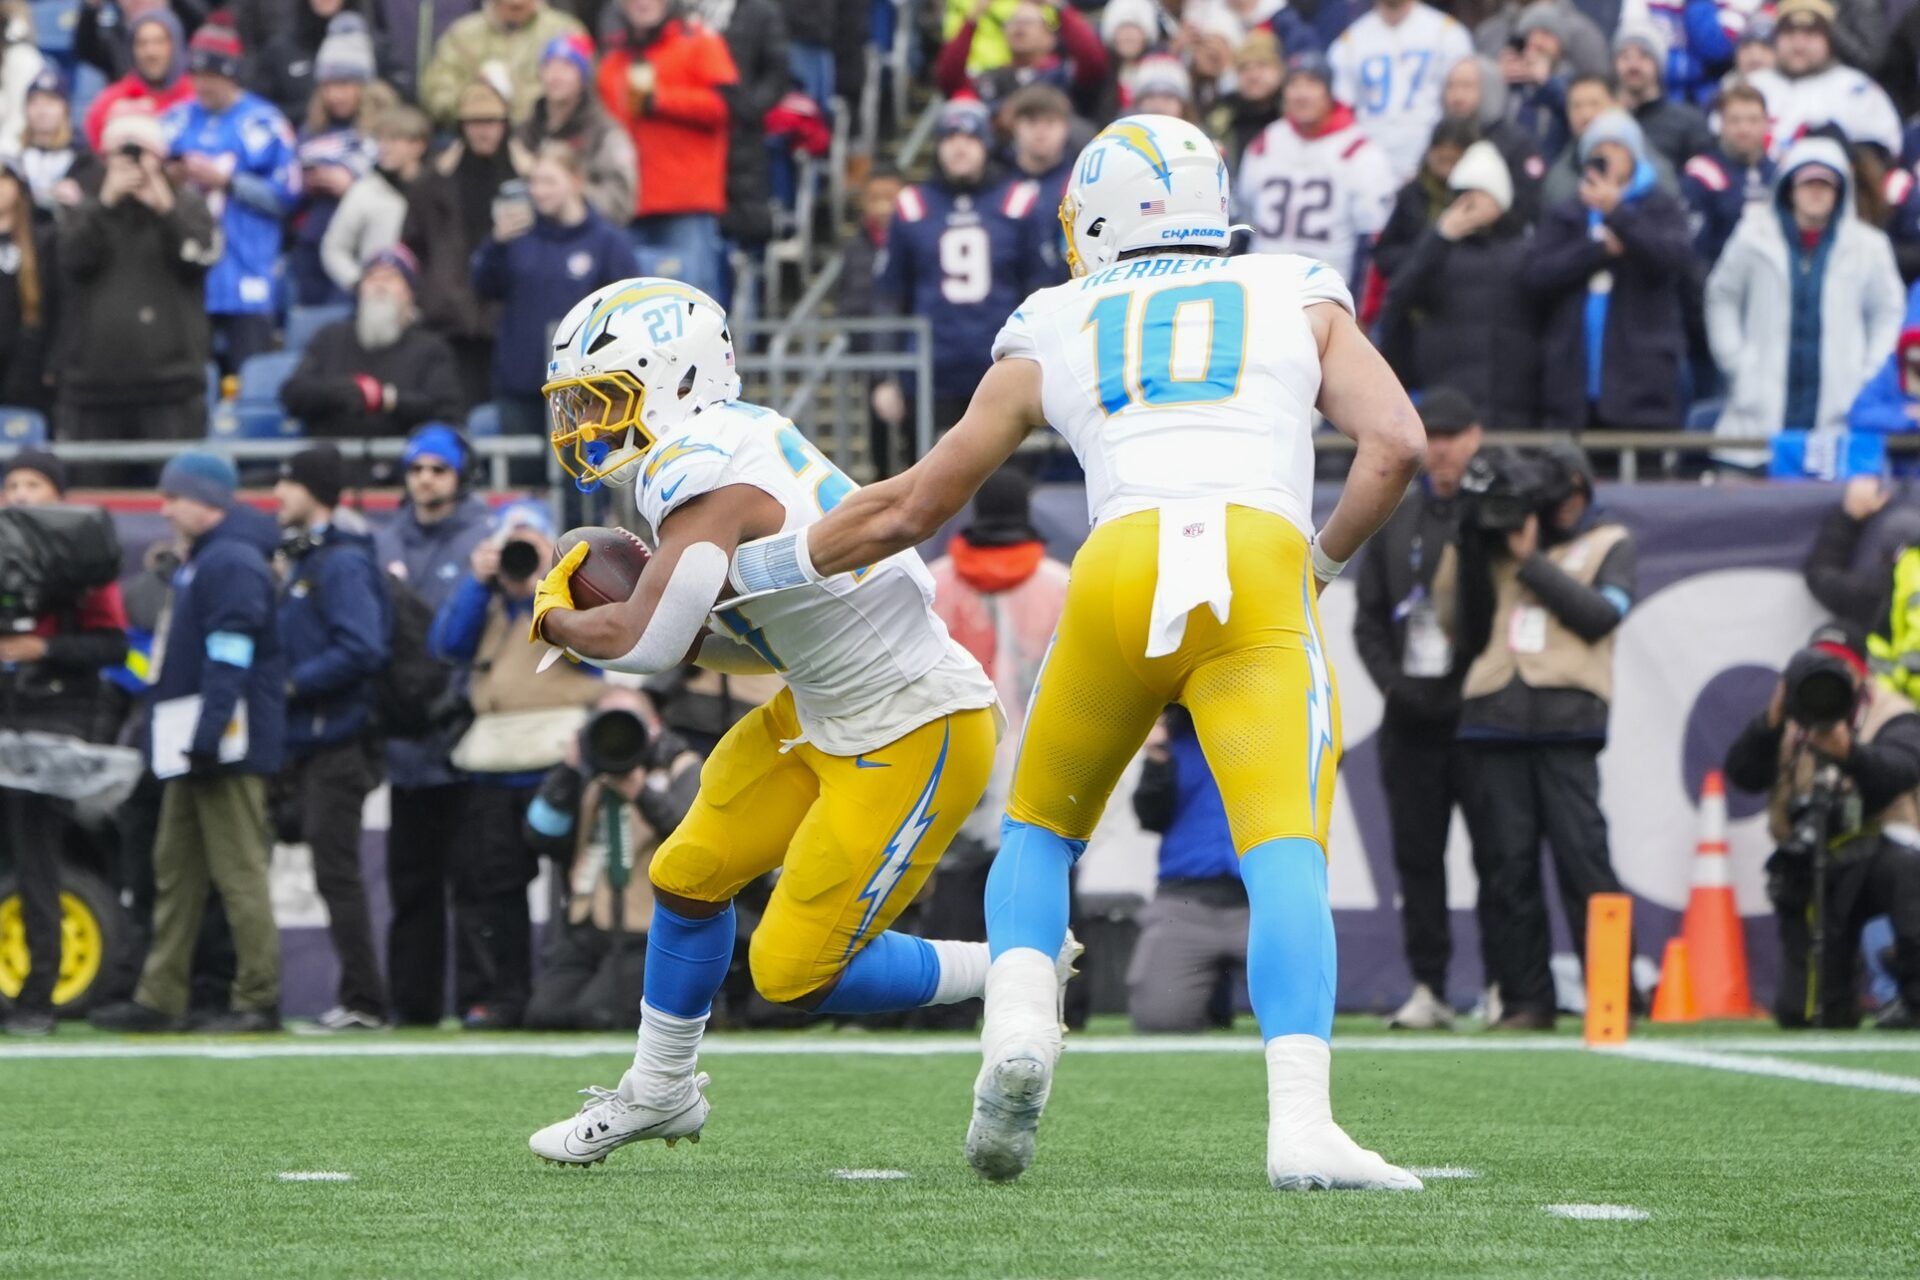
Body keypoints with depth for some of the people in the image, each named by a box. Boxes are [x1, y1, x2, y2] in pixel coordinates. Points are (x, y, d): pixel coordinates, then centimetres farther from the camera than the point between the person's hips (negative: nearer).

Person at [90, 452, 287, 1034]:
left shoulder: (233, 564, -15)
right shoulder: (200, 562, 20)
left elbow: (229, 659, -23)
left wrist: (207, 737, -26)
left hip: (227, 748, -11)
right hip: (196, 748, 11)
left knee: (239, 874, -8)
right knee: (175, 872, 12)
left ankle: (258, 1001, -6)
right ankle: (159, 998, 15)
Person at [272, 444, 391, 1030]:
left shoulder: (341, 564, -13)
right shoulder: (304, 559, 18)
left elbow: (362, 649, -23)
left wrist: (293, 683, -17)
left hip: (336, 740, -10)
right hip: (309, 741, 10)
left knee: (336, 871, -9)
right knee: (332, 871, 10)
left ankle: (363, 1001, -6)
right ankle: (359, 999, 13)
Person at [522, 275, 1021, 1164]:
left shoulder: (707, 474, -24)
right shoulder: (733, 442, 4)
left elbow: (643, 642, -34)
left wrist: (558, 620, -13)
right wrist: (689, 641, -4)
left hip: (917, 739, -9)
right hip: (826, 713, 9)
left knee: (793, 976, -4)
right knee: (689, 876, 14)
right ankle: (659, 1092, 35)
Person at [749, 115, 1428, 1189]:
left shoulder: (1052, 335, 26)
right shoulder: (1301, 304, 26)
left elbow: (911, 508, 31)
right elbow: (1397, 441, 9)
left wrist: (748, 567, 44)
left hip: (1118, 570, 1)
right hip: (1261, 562, -1)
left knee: (1041, 828, 21)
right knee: (1285, 855, -10)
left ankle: (1020, 1020, -7)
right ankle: (1302, 1121, -29)